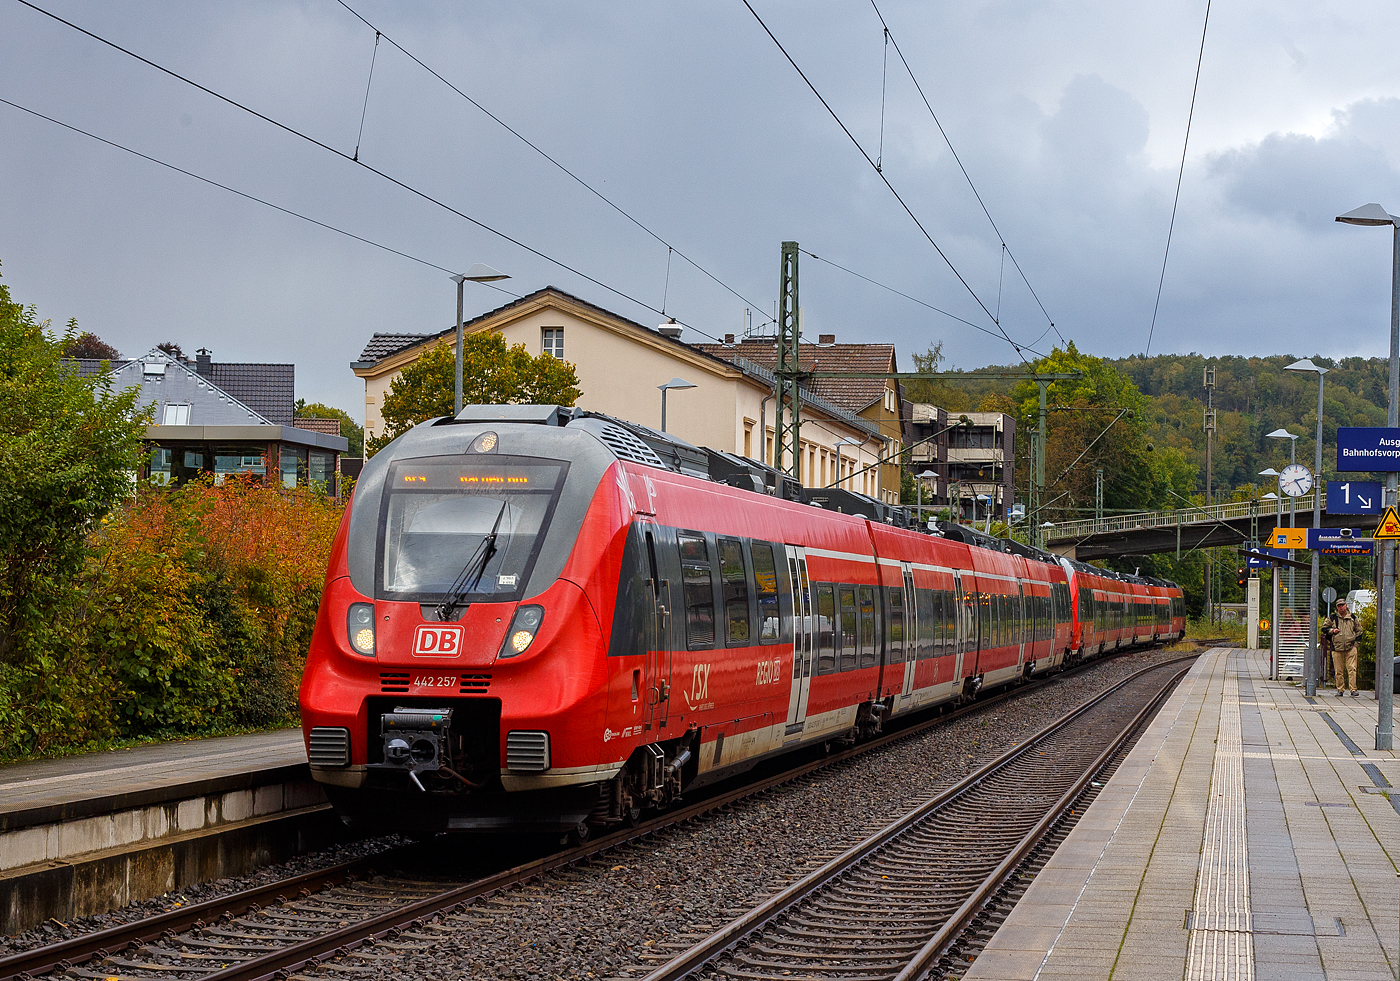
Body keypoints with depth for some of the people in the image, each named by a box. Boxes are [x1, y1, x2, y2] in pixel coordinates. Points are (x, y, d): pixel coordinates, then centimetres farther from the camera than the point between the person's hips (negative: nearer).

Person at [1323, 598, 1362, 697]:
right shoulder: (1332, 618, 8)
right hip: (1337, 648, 0)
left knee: (1352, 669, -9)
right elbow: (1325, 629, 14)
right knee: (1338, 671, 2)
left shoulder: (1353, 618, 11)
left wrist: (1355, 642, 7)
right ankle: (1340, 690, 9)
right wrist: (1332, 631, -5)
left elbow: (1358, 631, 18)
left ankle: (1353, 689, -9)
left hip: (1350, 648, 0)